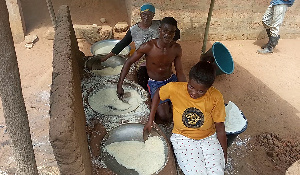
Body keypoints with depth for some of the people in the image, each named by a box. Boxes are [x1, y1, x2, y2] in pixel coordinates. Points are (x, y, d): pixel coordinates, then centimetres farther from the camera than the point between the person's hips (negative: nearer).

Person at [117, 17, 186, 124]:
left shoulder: (176, 48, -10)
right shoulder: (148, 47, -22)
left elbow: (179, 72, -1)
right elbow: (129, 62, -13)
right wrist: (119, 85, -16)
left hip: (171, 80, 4)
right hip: (155, 84, -4)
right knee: (164, 117, -19)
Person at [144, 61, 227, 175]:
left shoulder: (216, 98, -16)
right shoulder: (174, 88, -19)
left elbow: (220, 128, -6)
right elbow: (158, 94, 3)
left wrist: (224, 155, 2)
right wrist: (150, 120, 3)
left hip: (209, 138, 1)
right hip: (183, 138, -1)